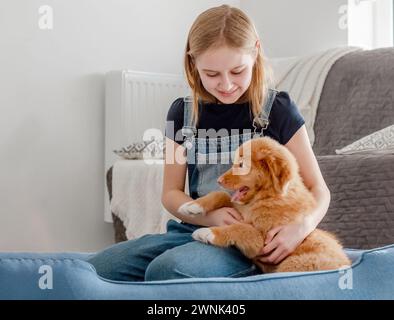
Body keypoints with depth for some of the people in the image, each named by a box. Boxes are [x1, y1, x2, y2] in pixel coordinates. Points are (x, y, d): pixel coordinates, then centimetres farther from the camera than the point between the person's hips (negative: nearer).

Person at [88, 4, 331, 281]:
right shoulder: (184, 112, 9)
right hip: (195, 228, 4)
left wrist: (303, 225, -24)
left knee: (167, 269, -35)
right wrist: (211, 216, -11)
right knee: (95, 270, -20)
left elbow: (319, 190, 0)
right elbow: (171, 193, 11)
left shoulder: (277, 109, -1)